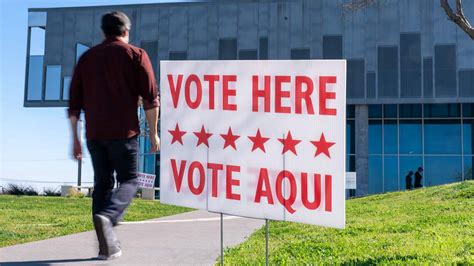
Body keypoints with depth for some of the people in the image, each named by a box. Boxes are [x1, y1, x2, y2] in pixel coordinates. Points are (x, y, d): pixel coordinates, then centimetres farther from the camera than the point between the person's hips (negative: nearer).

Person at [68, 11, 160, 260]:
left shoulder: (86, 57, 15)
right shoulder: (136, 54, 4)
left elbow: (74, 102, 12)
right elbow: (151, 98, -5)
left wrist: (75, 138, 17)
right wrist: (153, 133, 1)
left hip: (94, 133, 4)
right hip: (123, 131, -4)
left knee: (102, 184, 12)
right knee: (128, 181, 6)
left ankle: (107, 245, 6)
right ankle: (107, 215, -22)